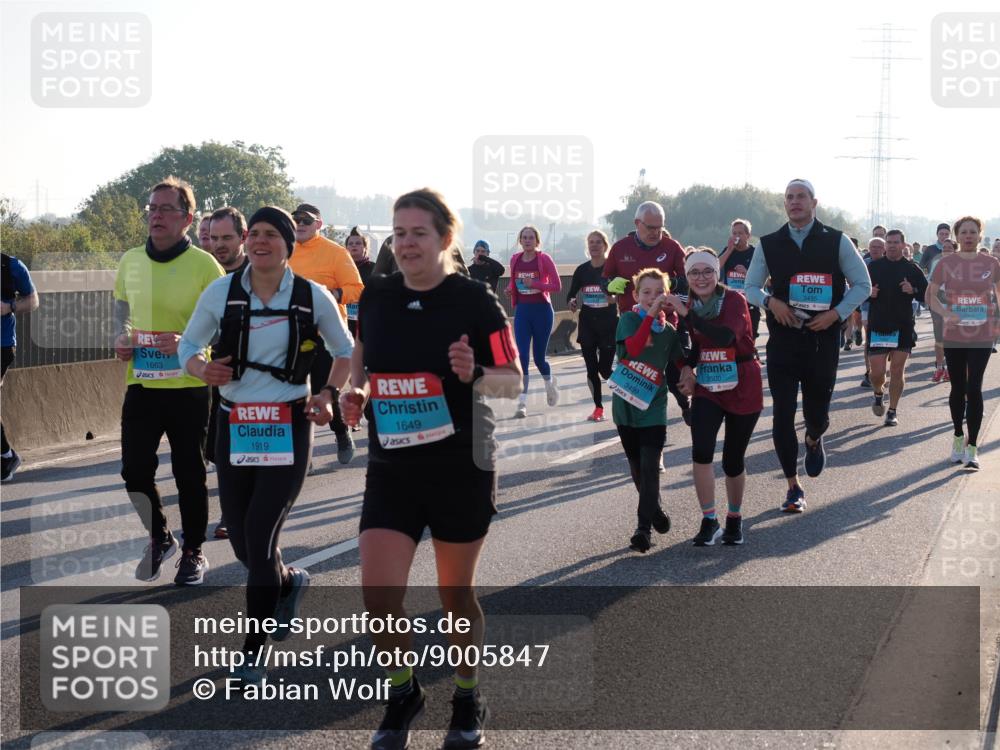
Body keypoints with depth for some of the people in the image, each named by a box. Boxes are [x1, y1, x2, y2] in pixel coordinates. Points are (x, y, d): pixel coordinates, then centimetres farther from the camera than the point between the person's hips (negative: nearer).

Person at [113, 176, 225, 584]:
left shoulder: (204, 264, -10)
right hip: (141, 383, 4)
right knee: (135, 470, 5)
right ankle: (159, 538, 29)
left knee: (189, 474, 5)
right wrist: (122, 337, 1)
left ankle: (193, 552, 22)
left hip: (188, 386, -4)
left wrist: (187, 341, -22)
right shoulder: (130, 261, 5)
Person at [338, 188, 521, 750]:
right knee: (379, 593, -6)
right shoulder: (376, 297, 2)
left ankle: (468, 698, 32)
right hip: (392, 467, 3)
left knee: (456, 593, 8)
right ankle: (404, 693, 20)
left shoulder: (474, 300, -9)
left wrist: (474, 376, -26)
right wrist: (356, 392, -1)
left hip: (461, 469, -3)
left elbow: (514, 381, -7)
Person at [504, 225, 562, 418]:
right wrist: (510, 289, -3)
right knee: (522, 356, -10)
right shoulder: (515, 259, 6)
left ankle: (550, 383, 40)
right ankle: (522, 403, -11)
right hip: (522, 310, 3)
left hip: (542, 310, -3)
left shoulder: (544, 259, -7)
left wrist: (535, 284, -22)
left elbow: (557, 285, -9)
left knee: (539, 357, 5)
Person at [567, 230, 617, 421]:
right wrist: (572, 302, -12)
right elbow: (571, 294, 10)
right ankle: (598, 407, 14)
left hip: (609, 325, -3)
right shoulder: (582, 270, 4)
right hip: (587, 325, 4)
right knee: (591, 368, 3)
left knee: (605, 369, -4)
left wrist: (616, 298, -26)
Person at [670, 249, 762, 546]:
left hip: (743, 388, -3)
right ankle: (709, 521, -5)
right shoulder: (691, 306, 3)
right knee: (701, 451, -17)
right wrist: (690, 373, 1)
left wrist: (687, 314, -31)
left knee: (733, 460, 5)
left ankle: (734, 519, 29)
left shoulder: (734, 300, -15)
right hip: (707, 388, 3)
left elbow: (726, 336, -33)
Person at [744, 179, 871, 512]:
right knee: (782, 416, -3)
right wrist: (771, 301, -11)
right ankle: (793, 488, 10)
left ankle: (813, 441, 45)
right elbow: (750, 287, 10)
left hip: (822, 340, -1)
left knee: (817, 414, 6)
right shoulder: (770, 244, 4)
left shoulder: (836, 241, -1)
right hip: (782, 339, 1)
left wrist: (836, 313, -11)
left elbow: (863, 285, 3)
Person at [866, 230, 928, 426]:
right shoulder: (873, 267, 6)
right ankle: (877, 394, 30)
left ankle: (892, 412, 11)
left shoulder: (912, 269, 4)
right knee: (877, 371, -4)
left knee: (898, 370, 0)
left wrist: (913, 290, -13)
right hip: (877, 326, 0)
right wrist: (868, 293, -9)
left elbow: (927, 294, 6)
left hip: (903, 327, 0)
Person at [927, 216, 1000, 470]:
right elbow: (931, 296, -1)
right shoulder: (946, 263, -1)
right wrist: (946, 313, -17)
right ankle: (959, 437, 30)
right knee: (958, 389, 11)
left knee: (974, 389, -7)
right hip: (953, 337, 1)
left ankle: (972, 447, -3)